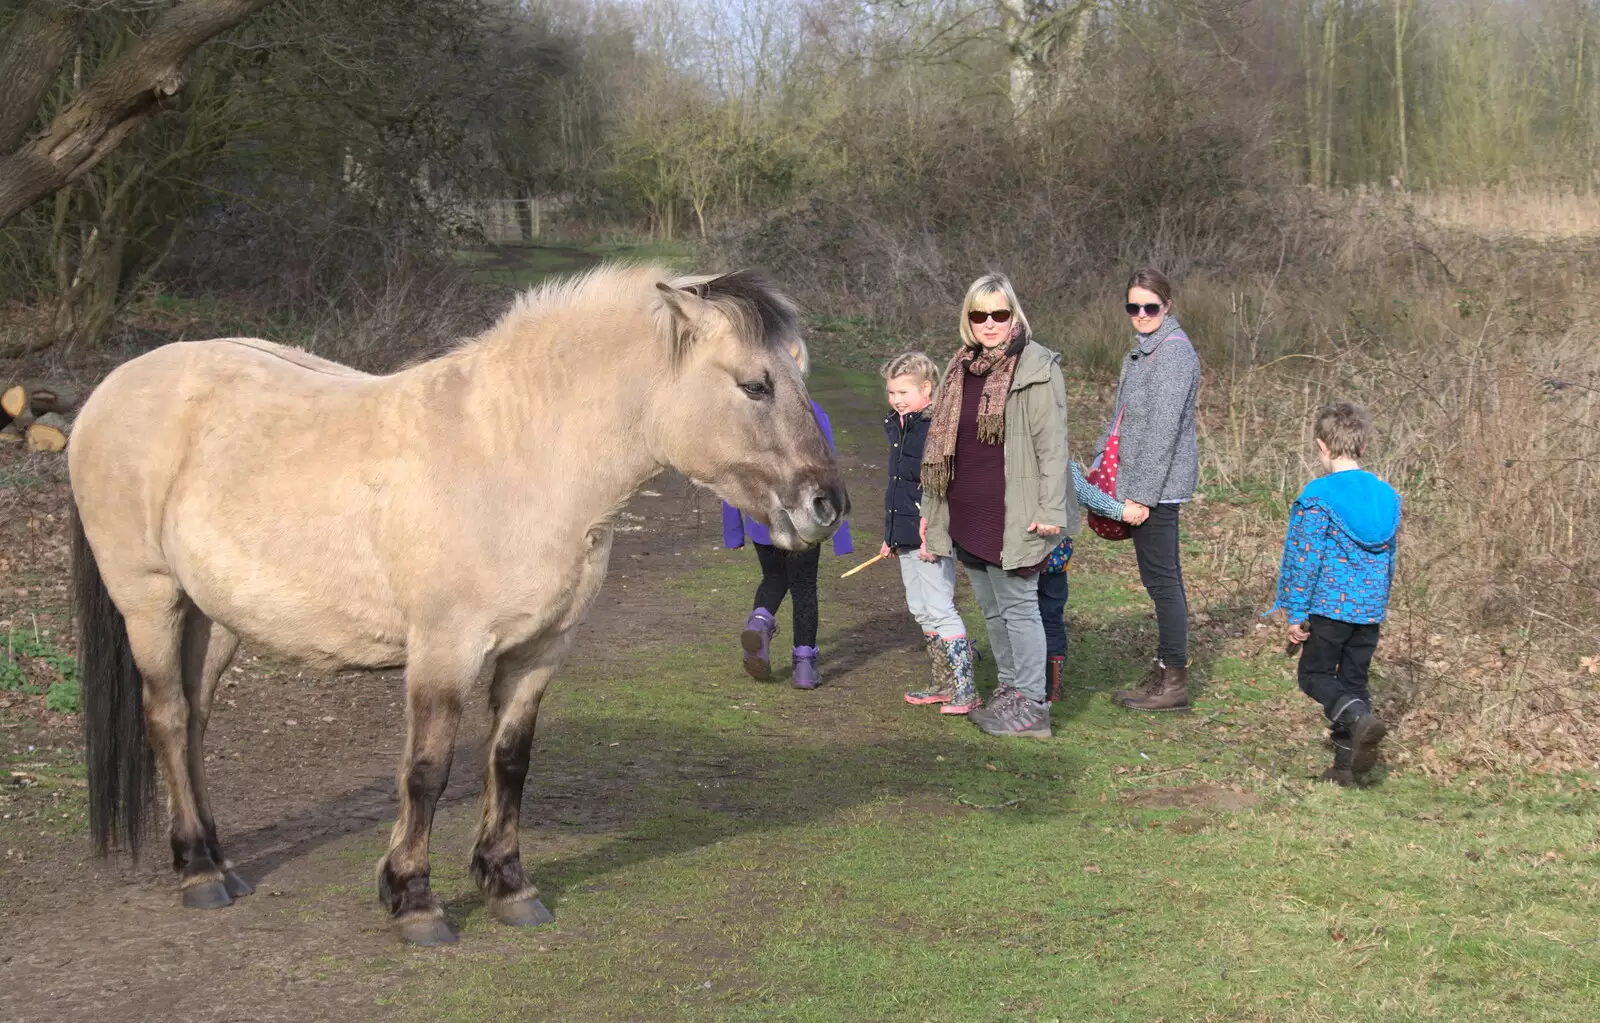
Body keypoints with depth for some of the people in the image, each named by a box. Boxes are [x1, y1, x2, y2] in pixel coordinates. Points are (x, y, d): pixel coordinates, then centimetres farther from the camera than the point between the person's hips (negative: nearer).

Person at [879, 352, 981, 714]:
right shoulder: (898, 426, 14)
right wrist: (891, 535, 25)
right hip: (907, 536, 10)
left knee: (939, 609, -9)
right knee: (920, 610, 14)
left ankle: (965, 688, -5)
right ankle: (944, 684, 23)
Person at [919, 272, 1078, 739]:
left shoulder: (1036, 368, -10)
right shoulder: (961, 369, 12)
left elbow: (1052, 445, -13)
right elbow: (944, 442, 18)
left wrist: (1051, 511, -18)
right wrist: (930, 510, 17)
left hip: (1012, 517, -7)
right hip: (967, 516, 7)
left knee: (1018, 605, -2)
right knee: (992, 608, 15)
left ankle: (1031, 706, 4)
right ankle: (1009, 690, 26)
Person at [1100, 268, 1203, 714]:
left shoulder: (1174, 351, -15)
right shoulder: (1143, 350, 16)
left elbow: (1163, 430, -20)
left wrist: (1142, 495, -21)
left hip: (1157, 484, -10)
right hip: (1137, 482, 10)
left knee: (1161, 578, -5)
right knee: (1161, 578, 13)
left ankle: (1174, 681, 1)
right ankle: (1165, 671, 19)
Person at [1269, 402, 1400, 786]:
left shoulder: (1319, 495, -12)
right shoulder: (1387, 495, 7)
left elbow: (1307, 557, -13)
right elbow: (1389, 559, 15)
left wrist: (1297, 612, -8)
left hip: (1330, 604, -6)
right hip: (1371, 608, 6)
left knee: (1315, 675, 7)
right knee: (1353, 680, 13)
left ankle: (1360, 718, -20)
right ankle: (1346, 766, 12)